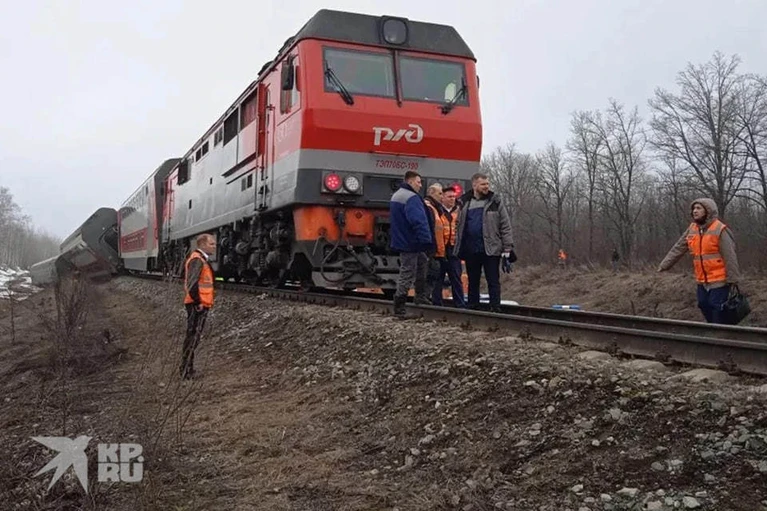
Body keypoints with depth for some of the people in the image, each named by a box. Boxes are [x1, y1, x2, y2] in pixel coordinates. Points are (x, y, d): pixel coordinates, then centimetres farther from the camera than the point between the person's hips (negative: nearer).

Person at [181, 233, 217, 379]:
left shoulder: (202, 259, 19)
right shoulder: (197, 260, -14)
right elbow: (192, 283, -24)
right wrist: (198, 302, -20)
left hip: (201, 305, 10)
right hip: (197, 306, -10)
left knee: (193, 336, 15)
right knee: (193, 336, -7)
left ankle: (187, 369, 23)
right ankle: (186, 371, -4)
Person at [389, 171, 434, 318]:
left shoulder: (396, 196, 17)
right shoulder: (412, 198, -18)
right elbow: (419, 221, -28)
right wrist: (427, 240, -27)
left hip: (401, 239, 11)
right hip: (410, 243, -11)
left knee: (423, 262, 23)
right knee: (407, 276, -5)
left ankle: (420, 296, 28)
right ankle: (399, 309, 0)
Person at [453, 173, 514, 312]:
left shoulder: (495, 202, 1)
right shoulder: (464, 202, 8)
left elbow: (506, 226, -1)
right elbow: (458, 226, 10)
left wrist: (507, 248, -7)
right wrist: (458, 247, 5)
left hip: (491, 249, -3)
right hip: (470, 250, 3)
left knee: (493, 281, 0)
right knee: (472, 282, 12)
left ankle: (495, 309, 3)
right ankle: (472, 308, 21)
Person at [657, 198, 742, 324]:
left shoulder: (720, 229, -13)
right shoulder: (691, 230, 7)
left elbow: (730, 256, -14)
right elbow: (677, 249, 9)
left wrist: (733, 279, -15)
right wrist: (664, 265, 4)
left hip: (718, 281, -7)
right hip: (702, 282, 7)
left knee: (718, 311, -4)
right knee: (705, 306, 14)